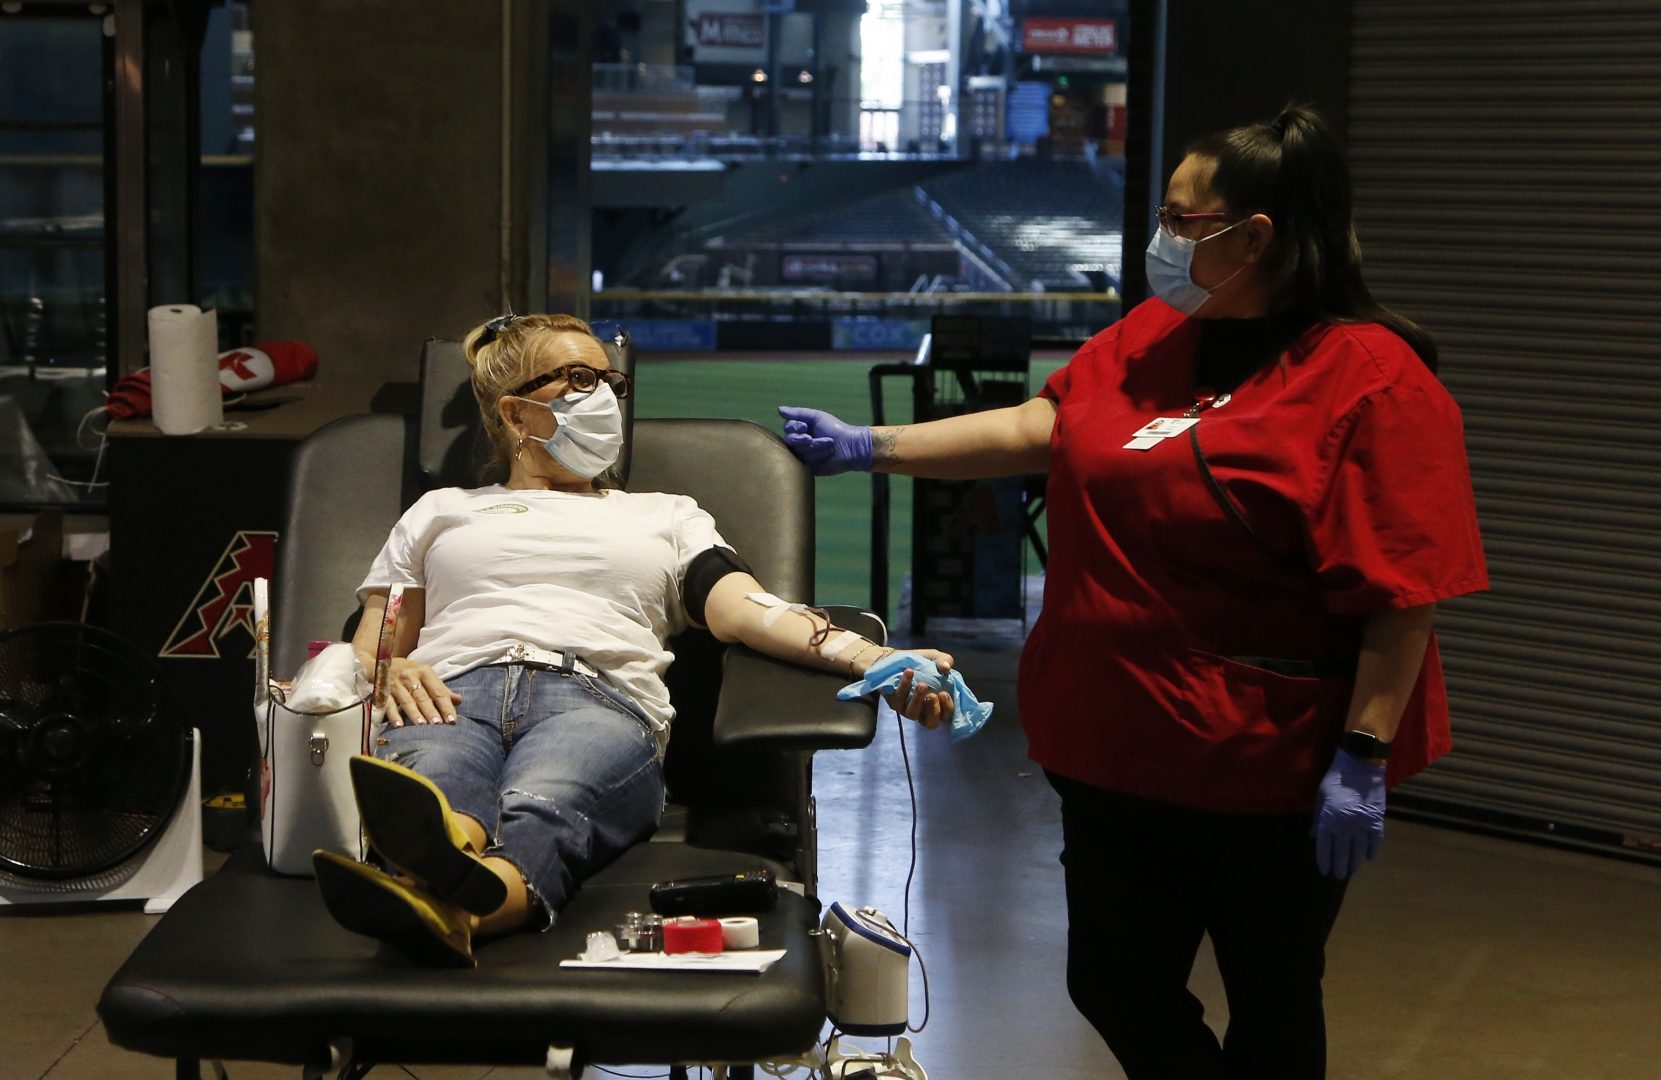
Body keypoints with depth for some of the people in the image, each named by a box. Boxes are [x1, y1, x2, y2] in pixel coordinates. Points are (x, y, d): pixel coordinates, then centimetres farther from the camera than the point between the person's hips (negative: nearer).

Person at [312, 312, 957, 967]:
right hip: (454, 693, 1)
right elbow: (365, 651, 27)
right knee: (425, 794, -42)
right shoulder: (440, 512, 35)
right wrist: (391, 671, -2)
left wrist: (871, 659, -7)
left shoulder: (665, 516, 34)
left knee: (536, 809, -42)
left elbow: (746, 611, 15)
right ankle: (446, 852, -77)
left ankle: (448, 909, -76)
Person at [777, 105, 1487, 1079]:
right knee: (1116, 983, 14)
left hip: (1265, 771, -7)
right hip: (1119, 750, 7)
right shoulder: (1150, 339, 6)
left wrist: (1362, 758, -21)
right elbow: (1037, 429, 9)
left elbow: (1401, 597, -19)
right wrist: (871, 447, 6)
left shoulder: (1371, 380, -17)